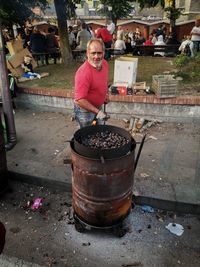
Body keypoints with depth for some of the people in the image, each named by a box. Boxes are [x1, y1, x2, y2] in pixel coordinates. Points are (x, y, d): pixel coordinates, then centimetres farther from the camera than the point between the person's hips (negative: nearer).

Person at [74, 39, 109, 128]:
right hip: (85, 110, -7)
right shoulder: (83, 73, -32)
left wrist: (105, 95, 14)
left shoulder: (104, 63, -7)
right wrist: (97, 112, -34)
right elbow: (79, 100, -35)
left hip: (98, 106, 7)